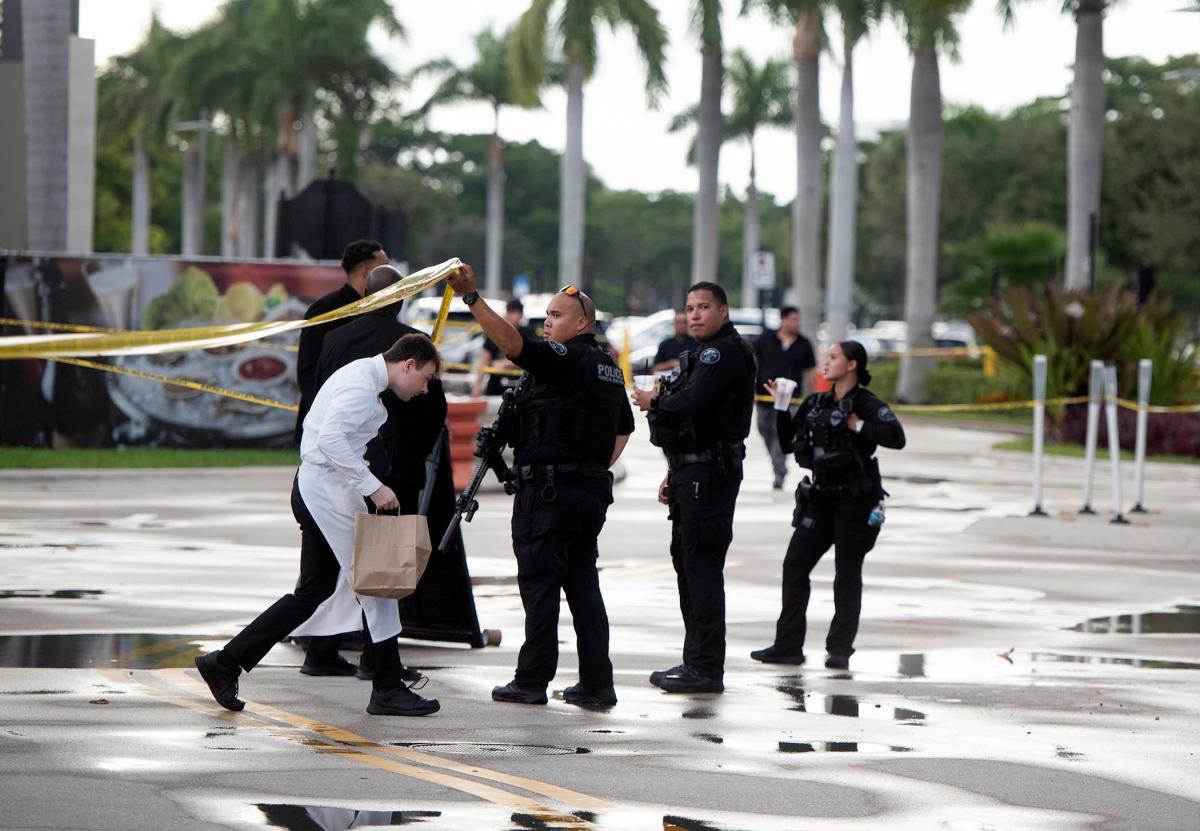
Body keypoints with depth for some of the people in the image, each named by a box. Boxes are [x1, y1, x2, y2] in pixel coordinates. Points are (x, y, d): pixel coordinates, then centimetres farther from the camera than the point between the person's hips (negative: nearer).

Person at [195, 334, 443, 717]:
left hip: (314, 486, 11)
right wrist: (373, 487, -26)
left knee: (313, 591, 14)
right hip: (326, 488, -11)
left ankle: (226, 663, 16)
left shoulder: (360, 376, 18)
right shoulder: (363, 383, -15)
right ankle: (387, 690, 1)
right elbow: (331, 437, -27)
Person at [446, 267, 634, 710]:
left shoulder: (565, 359, -11)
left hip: (550, 487, -8)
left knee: (539, 582, -3)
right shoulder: (608, 367, 16)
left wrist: (471, 296, -28)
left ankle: (533, 679, 0)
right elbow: (624, 429, 26)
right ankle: (597, 683, 7)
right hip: (593, 489, 8)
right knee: (583, 583, 9)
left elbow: (513, 342, -25)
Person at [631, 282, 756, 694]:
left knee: (702, 567, -10)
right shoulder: (706, 353, 22)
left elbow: (690, 402, -27)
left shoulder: (725, 352, -13)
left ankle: (706, 668, -9)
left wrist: (654, 402, -7)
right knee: (687, 563, 15)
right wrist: (674, 475, 21)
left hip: (710, 474, -11)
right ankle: (696, 660, 21)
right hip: (692, 472, 11)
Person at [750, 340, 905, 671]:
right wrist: (782, 408, 3)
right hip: (820, 498, 6)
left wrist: (858, 426, -19)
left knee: (847, 574, 0)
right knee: (794, 565, 0)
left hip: (855, 501, -6)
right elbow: (788, 443, 13)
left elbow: (896, 437, -24)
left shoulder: (867, 405, -8)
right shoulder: (815, 403, 11)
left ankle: (840, 649, 7)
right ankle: (788, 646, 5)